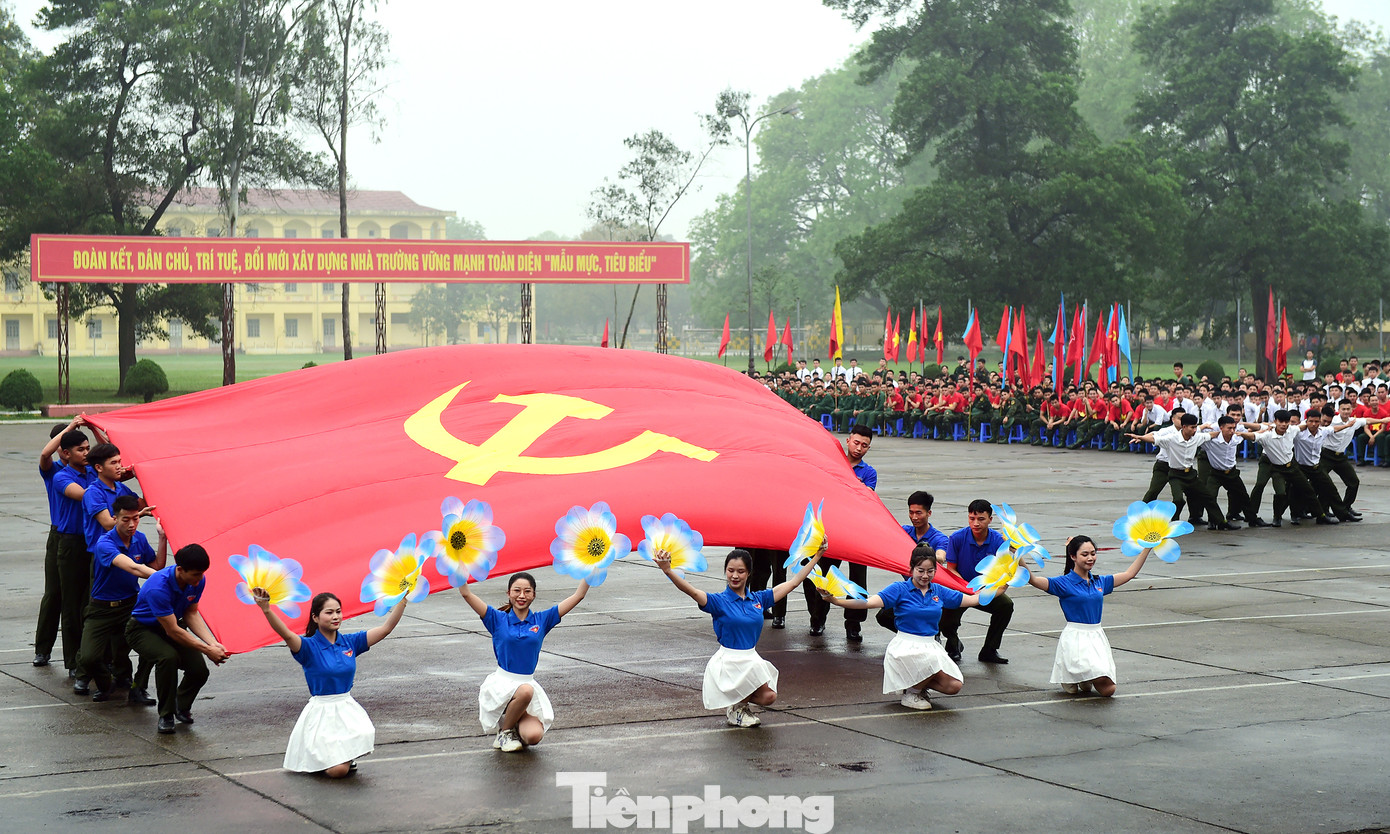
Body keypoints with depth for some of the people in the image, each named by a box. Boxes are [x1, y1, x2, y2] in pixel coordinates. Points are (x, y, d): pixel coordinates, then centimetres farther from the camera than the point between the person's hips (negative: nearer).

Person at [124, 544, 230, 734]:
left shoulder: (197, 581, -14)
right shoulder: (158, 587, -35)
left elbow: (191, 614, -3)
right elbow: (172, 631, -31)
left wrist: (212, 643, -18)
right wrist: (207, 650, -30)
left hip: (173, 627, 6)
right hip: (143, 630, -6)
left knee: (200, 670, -15)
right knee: (168, 657, -36)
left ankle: (182, 706, 17)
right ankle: (166, 715, -17)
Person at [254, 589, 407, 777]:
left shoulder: (350, 642, 5)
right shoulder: (309, 646, -9)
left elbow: (386, 628, 1)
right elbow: (286, 635, -29)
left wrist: (403, 599, -7)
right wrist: (266, 608, -46)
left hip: (348, 710, 4)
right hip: (321, 712, -4)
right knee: (338, 771, -17)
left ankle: (347, 756, 9)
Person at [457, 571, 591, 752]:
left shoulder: (541, 620, 7)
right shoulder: (498, 620, 2)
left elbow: (578, 596, 4)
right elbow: (466, 594, -6)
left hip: (529, 683, 2)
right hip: (501, 683, -2)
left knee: (534, 736, -23)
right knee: (525, 691, -38)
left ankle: (515, 725, 14)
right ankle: (504, 732, -9)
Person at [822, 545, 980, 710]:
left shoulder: (939, 591, 10)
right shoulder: (900, 589, -4)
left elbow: (971, 600, 17)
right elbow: (871, 602, -17)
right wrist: (836, 601, -30)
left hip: (930, 646, 5)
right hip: (905, 647, -5)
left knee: (954, 686, -13)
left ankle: (917, 684, 16)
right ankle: (910, 693, -4)